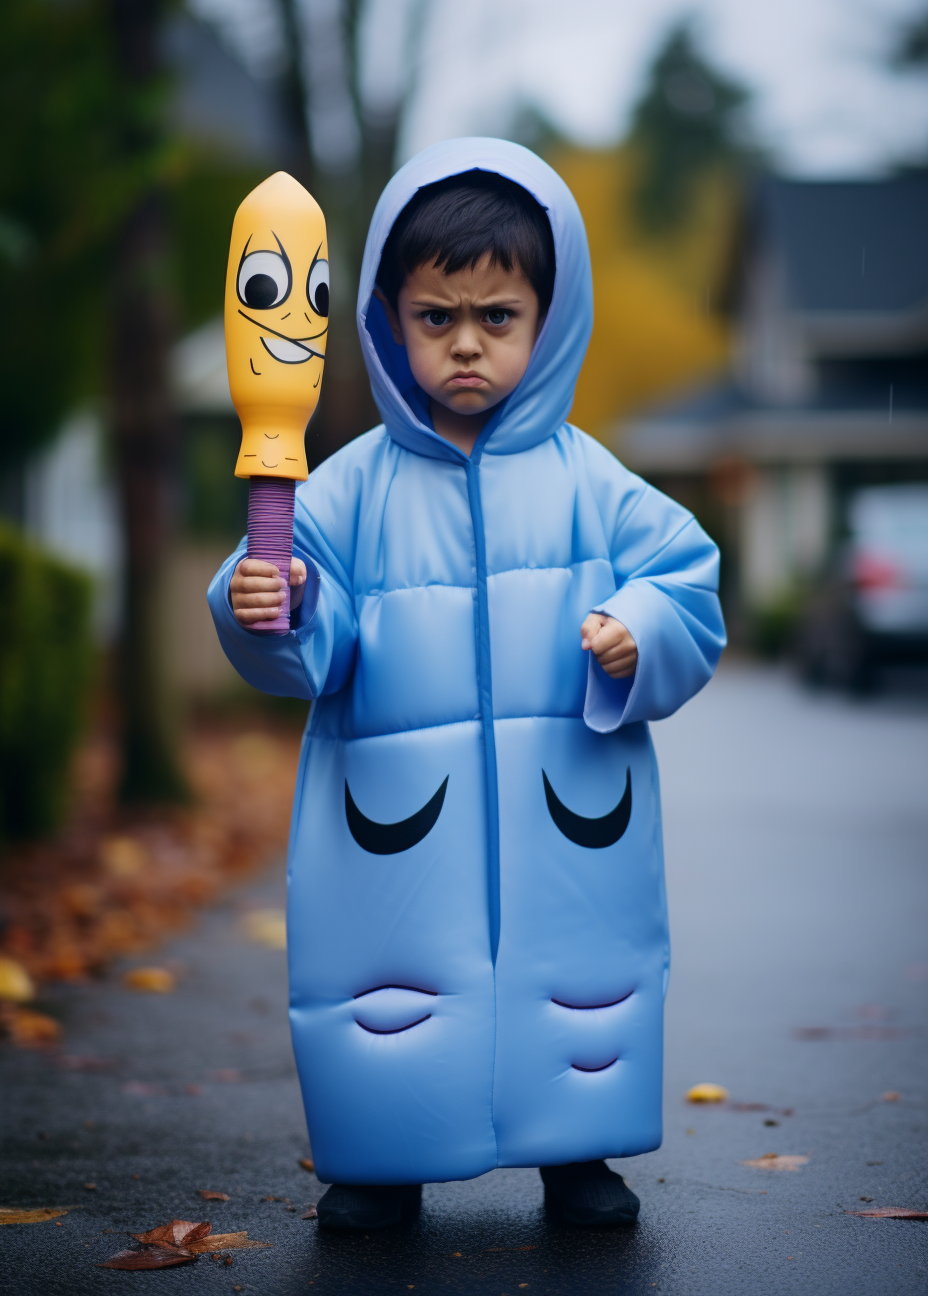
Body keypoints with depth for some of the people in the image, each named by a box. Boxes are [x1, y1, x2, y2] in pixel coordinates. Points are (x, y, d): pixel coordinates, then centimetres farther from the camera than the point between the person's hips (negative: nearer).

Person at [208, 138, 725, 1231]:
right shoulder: (357, 485, 1)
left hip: (569, 807, 1)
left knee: (580, 977, 8)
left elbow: (685, 586, 1)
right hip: (397, 812, 0)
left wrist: (639, 639, -19)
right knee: (390, 979, 5)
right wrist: (268, 611, -22)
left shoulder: (586, 481, 2)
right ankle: (381, 1161, 24)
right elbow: (310, 642, -1)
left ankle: (578, 1151, 28)